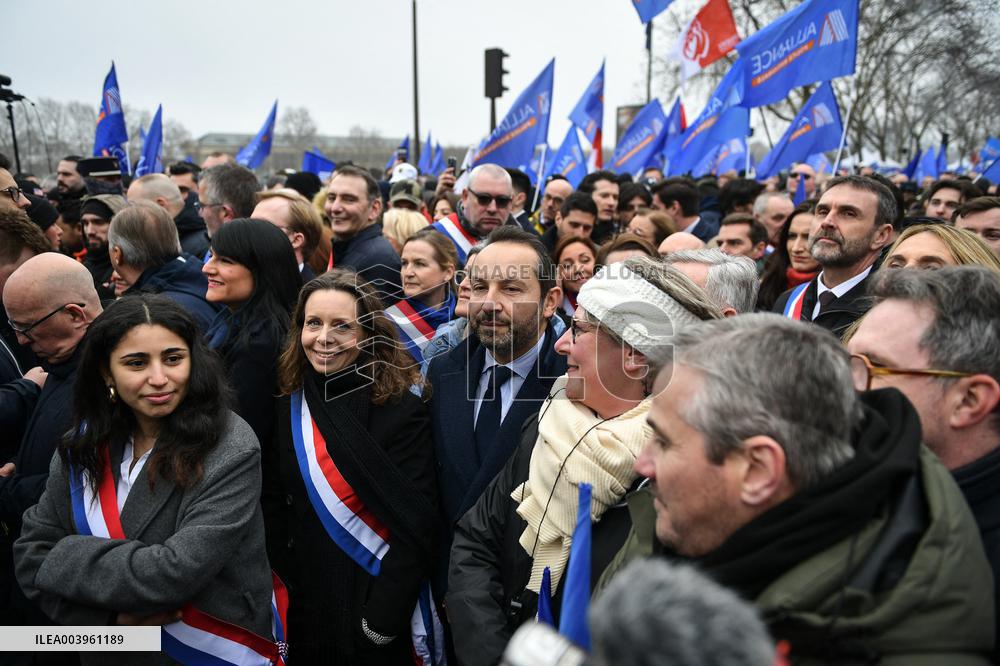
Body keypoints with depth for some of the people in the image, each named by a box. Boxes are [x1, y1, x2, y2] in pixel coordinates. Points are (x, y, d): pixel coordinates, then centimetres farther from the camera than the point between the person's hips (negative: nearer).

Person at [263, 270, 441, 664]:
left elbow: (416, 524, -16)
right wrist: (285, 593, -2)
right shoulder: (287, 407, 0)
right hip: (305, 608, 5)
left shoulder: (401, 410, -15)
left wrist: (382, 618, -19)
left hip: (377, 606, -4)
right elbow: (272, 506, 5)